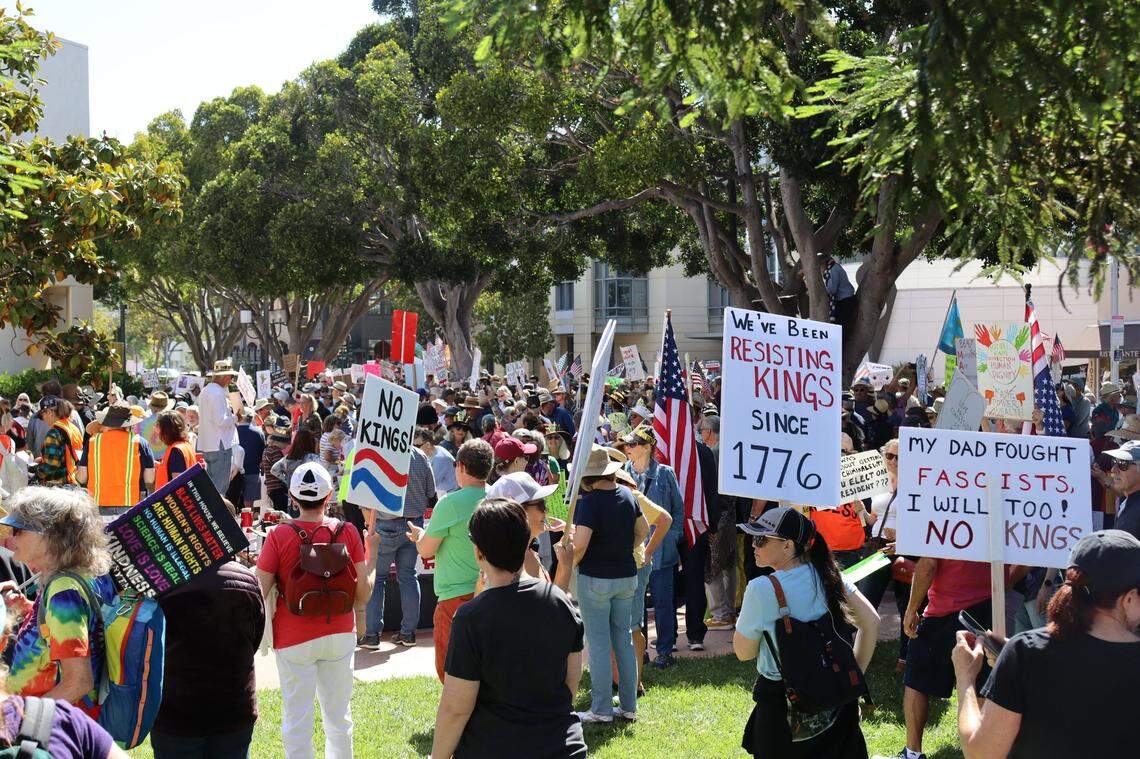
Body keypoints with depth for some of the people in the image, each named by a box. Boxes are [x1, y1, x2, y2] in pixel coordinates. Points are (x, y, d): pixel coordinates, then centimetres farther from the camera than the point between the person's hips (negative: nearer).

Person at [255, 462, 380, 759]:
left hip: (294, 640, -3)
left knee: (297, 719, 5)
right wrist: (373, 555, 11)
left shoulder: (279, 536, -13)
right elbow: (363, 594, -3)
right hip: (340, 635, 3)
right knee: (339, 716, 16)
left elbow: (258, 594, -12)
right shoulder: (347, 532, -6)